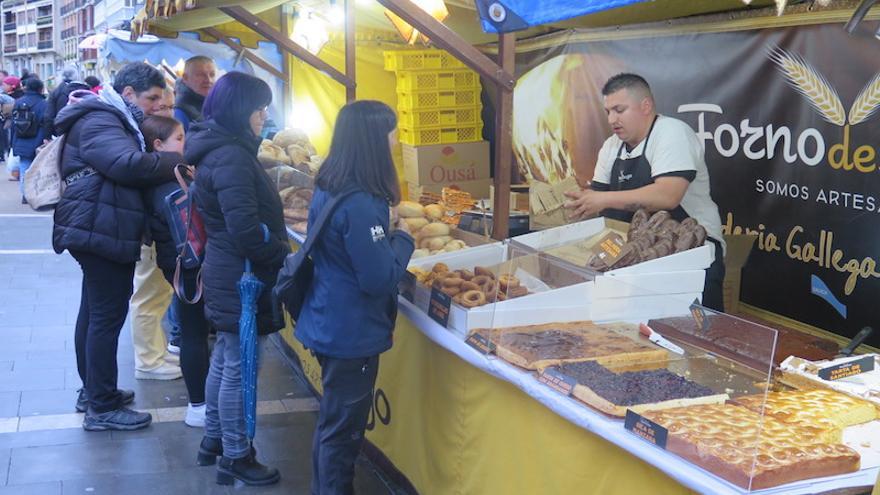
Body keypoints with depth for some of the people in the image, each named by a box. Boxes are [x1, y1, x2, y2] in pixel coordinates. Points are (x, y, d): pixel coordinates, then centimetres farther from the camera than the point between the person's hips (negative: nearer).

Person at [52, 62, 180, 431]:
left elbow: (127, 167, 19)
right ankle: (102, 408, 0)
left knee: (94, 311, 18)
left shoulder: (109, 119, 20)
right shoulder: (98, 122, -15)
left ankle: (92, 391, 31)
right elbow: (131, 164, -30)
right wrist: (180, 163, -19)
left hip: (99, 232, 11)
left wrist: (169, 163, 2)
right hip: (102, 232, -11)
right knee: (108, 316, -6)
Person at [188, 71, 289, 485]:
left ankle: (213, 441, 34)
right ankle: (235, 459, 13)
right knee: (238, 367, 0)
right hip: (241, 278, -10)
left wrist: (278, 249, 14)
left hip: (226, 274, 10)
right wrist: (285, 256, -14)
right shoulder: (231, 157, -21)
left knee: (224, 360, 20)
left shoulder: (222, 149, 10)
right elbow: (246, 230, -27)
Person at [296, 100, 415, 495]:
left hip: (329, 325, 10)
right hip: (352, 333, -10)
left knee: (332, 424, 23)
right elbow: (379, 278, -26)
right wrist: (403, 239, -11)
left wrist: (388, 232, 6)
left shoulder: (329, 188, 3)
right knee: (342, 431, 6)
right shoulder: (359, 203, -26)